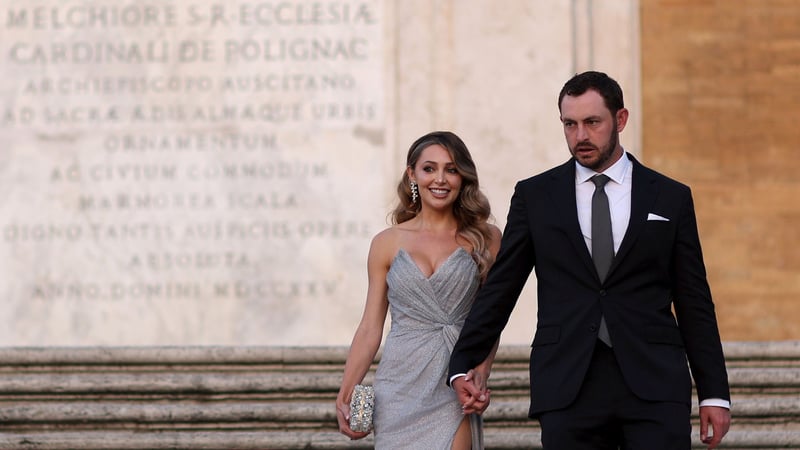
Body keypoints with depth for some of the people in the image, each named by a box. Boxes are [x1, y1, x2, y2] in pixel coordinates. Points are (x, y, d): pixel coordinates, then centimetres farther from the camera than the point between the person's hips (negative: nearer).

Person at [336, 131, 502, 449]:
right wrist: (344, 396, 0)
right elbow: (370, 327, 7)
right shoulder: (387, 243, 7)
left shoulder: (486, 238, 4)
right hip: (399, 385, 1)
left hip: (453, 390, -1)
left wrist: (480, 372, -13)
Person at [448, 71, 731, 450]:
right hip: (567, 390, 1)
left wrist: (715, 393, 6)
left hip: (655, 388, 0)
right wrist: (461, 366, 8)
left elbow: (694, 303, 9)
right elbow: (499, 289, 13)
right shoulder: (534, 196, 10)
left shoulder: (671, 198, 9)